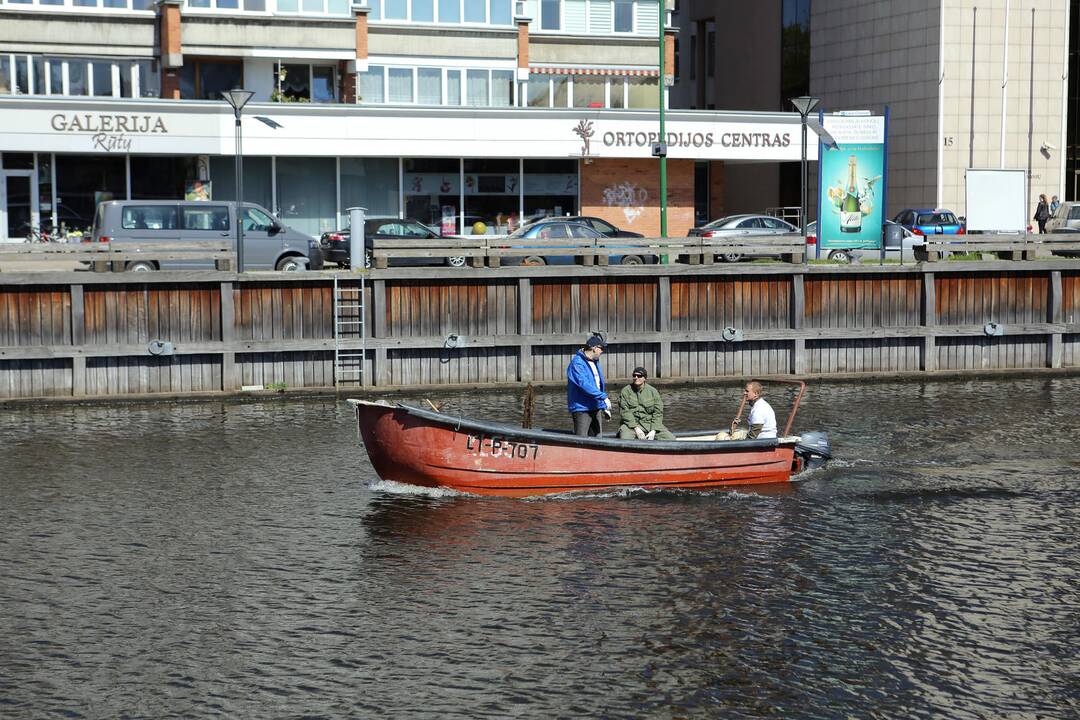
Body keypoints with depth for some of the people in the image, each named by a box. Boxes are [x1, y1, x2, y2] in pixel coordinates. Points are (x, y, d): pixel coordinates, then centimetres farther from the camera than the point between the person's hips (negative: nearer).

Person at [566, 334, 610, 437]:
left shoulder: (595, 362, 16)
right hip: (581, 409, -9)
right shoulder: (577, 363, -14)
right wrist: (604, 397, -26)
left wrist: (605, 407, 21)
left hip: (596, 408, 9)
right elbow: (584, 384, -25)